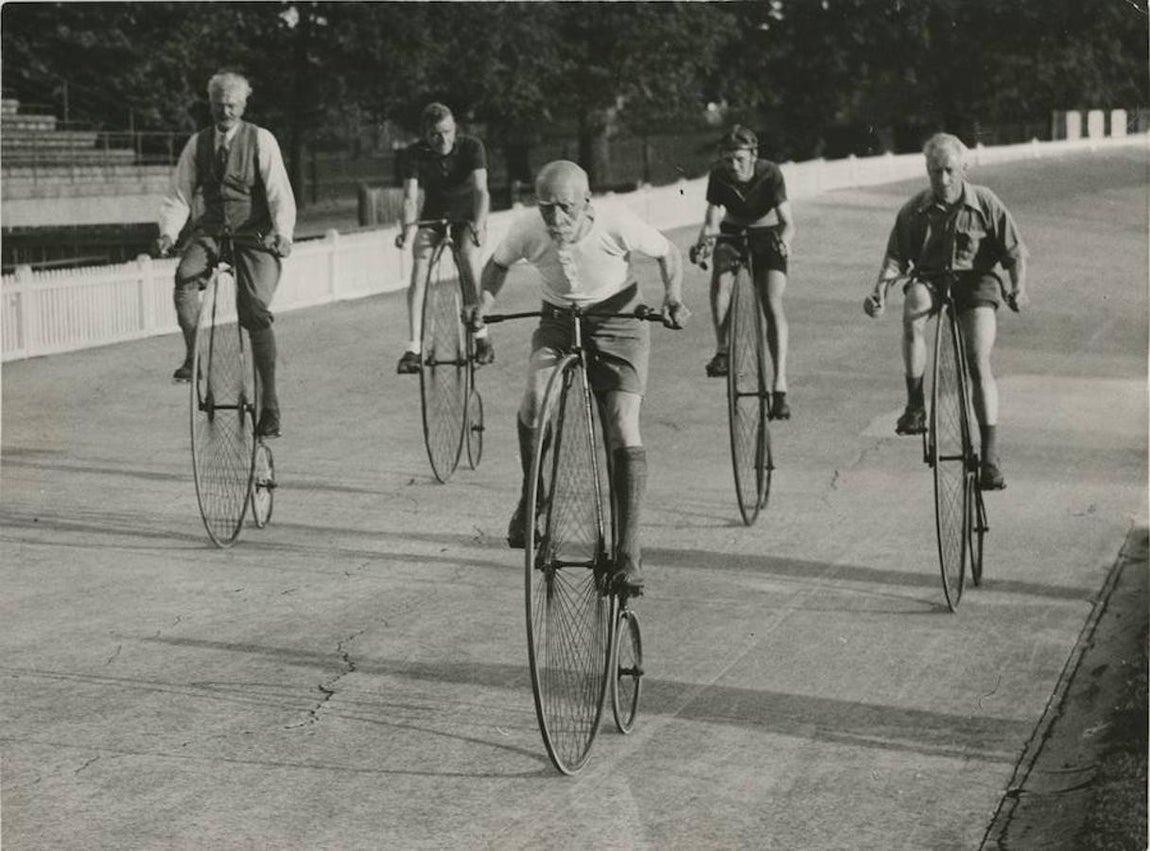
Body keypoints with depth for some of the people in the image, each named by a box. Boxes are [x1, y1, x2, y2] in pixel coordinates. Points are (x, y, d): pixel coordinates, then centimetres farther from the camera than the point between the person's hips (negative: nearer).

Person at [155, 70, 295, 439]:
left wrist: (283, 234, -29)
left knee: (255, 310, -17)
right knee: (185, 277, -29)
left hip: (255, 235, -3)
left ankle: (270, 405, -9)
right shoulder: (198, 144, 7)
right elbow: (178, 196, 5)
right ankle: (193, 356, -13)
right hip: (211, 232, 3)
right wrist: (168, 232, -14)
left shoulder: (261, 141, -3)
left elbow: (279, 193, -11)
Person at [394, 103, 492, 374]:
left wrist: (479, 225, -48)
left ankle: (481, 336, -8)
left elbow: (481, 190, -31)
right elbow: (410, 196, -24)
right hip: (432, 218, 1)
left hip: (467, 218, -1)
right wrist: (408, 227, -44)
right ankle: (414, 348, -21)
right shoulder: (417, 153, -16)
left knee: (469, 262, -25)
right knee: (419, 270, -19)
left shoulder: (471, 147, -20)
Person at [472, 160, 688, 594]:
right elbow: (498, 263, 4)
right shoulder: (528, 231, -18)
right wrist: (485, 300, -14)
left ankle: (629, 550, -13)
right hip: (557, 324, 2)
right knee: (536, 400, -28)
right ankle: (531, 496, -1)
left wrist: (673, 299, -21)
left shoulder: (617, 225, -24)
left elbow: (668, 252, -5)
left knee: (623, 428, -18)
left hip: (618, 325, -2)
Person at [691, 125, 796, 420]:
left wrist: (784, 240, -50)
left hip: (767, 236, -2)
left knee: (773, 303, -21)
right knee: (721, 278, -32)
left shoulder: (770, 174, -24)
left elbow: (788, 222, -28)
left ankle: (780, 387, -26)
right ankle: (722, 349, -21)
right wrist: (705, 239, -43)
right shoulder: (719, 177, -19)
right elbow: (712, 222, -20)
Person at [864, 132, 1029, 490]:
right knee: (913, 312, -35)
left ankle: (990, 457, -12)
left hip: (974, 283, -1)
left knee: (979, 363, -16)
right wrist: (881, 288, -18)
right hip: (929, 280, 1)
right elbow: (896, 257, 2)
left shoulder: (986, 203, -4)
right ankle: (915, 404, -23)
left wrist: (1019, 287, -20)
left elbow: (1015, 253, -2)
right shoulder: (914, 210, -1)